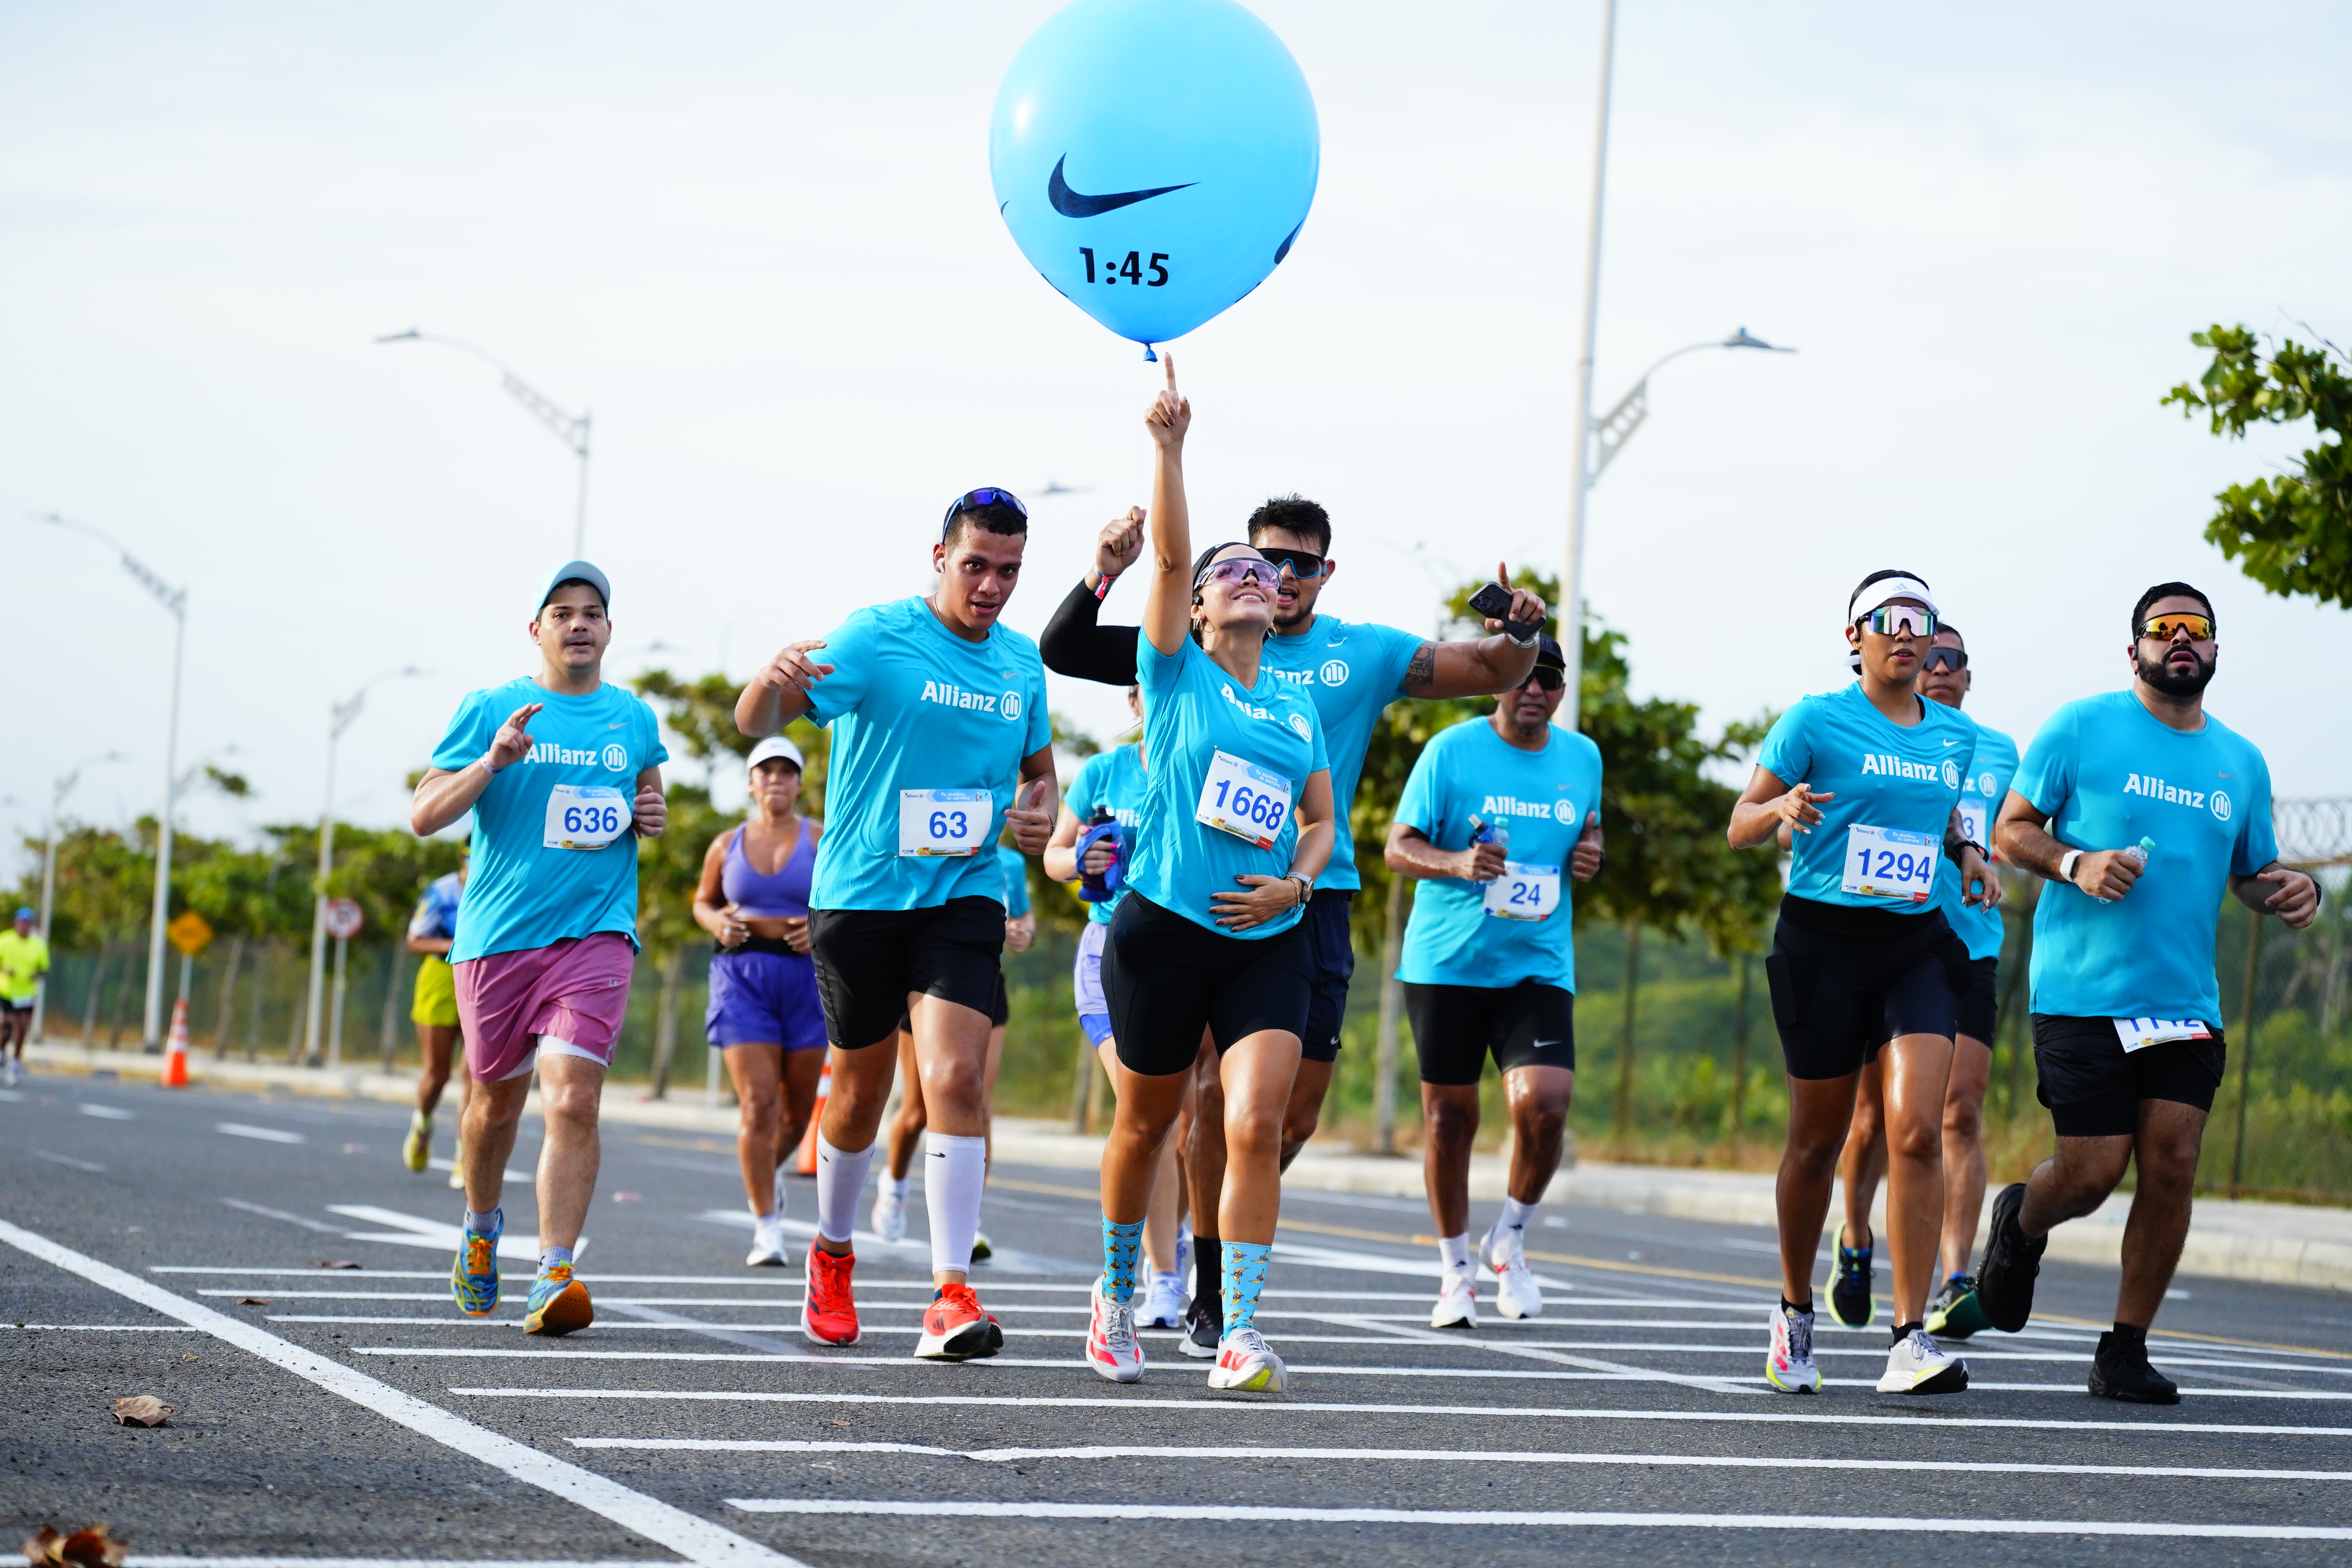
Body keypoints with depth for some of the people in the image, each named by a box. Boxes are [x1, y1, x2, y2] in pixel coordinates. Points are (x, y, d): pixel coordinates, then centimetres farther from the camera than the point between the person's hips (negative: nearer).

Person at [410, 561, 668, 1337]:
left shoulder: (633, 719, 11)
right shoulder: (490, 711, 3)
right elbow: (424, 815, -1)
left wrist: (652, 819, 5)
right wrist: (492, 763, -16)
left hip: (595, 932, 0)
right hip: (497, 934, 0)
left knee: (573, 1100, -17)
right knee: (497, 1099, 14)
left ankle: (554, 1275, -19)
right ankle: (482, 1225, 43)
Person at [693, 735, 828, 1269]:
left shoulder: (821, 840, 1)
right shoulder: (728, 845, 8)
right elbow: (702, 902, 20)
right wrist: (718, 923, -2)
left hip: (805, 977, 0)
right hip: (741, 977, 0)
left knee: (798, 1109, 8)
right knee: (758, 1104, -13)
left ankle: (769, 1171, 43)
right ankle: (767, 1230, -9)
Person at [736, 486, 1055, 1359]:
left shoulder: (1023, 664, 8)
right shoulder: (877, 639, -8)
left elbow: (1039, 766, 26)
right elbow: (755, 723, -18)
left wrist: (1039, 814, 2)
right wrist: (773, 682, -42)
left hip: (964, 897, 2)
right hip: (859, 894, -2)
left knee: (956, 1075, -17)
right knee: (860, 1093, 11)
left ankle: (952, 1296, -19)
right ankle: (832, 1254, 37)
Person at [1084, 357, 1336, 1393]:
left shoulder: (1298, 710, 12)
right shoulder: (1177, 677, 1)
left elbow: (1321, 821, 18)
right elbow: (1171, 556, -11)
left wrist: (1293, 884, -2)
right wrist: (1168, 446, -21)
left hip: (1267, 941, 2)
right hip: (1163, 929, -2)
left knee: (1257, 1122, -14)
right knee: (1147, 1121, 10)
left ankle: (1239, 1336, -14)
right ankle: (1115, 1297, 33)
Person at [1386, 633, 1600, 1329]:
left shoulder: (1582, 757, 9)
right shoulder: (1451, 750, -3)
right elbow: (1399, 847, -3)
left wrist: (1589, 853, 2)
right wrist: (1456, 864, -22)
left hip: (1538, 964, 2)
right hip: (1447, 961, -2)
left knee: (1544, 1102, -15)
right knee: (1449, 1116, 4)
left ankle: (1510, 1240, 10)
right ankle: (1456, 1269, 20)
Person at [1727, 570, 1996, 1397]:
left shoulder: (1956, 735, 11)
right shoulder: (1814, 722, -3)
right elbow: (1740, 826, -1)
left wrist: (1968, 854, 8)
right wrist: (1782, 809, -23)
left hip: (1917, 947, 3)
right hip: (1823, 940, -3)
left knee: (1917, 1131, -14)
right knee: (1818, 1140, 6)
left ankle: (1910, 1342, -15)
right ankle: (1795, 1314, 29)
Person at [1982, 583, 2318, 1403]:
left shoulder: (2241, 762, 15)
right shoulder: (2082, 727, 0)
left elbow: (2252, 873, 23)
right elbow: (2011, 828, 2)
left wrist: (2289, 889, 0)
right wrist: (2074, 864, -17)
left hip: (2186, 1001, 4)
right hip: (2082, 993, -4)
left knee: (2172, 1164, -6)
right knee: (2093, 1171, -7)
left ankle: (2124, 1352, 5)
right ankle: (2021, 1221, 30)